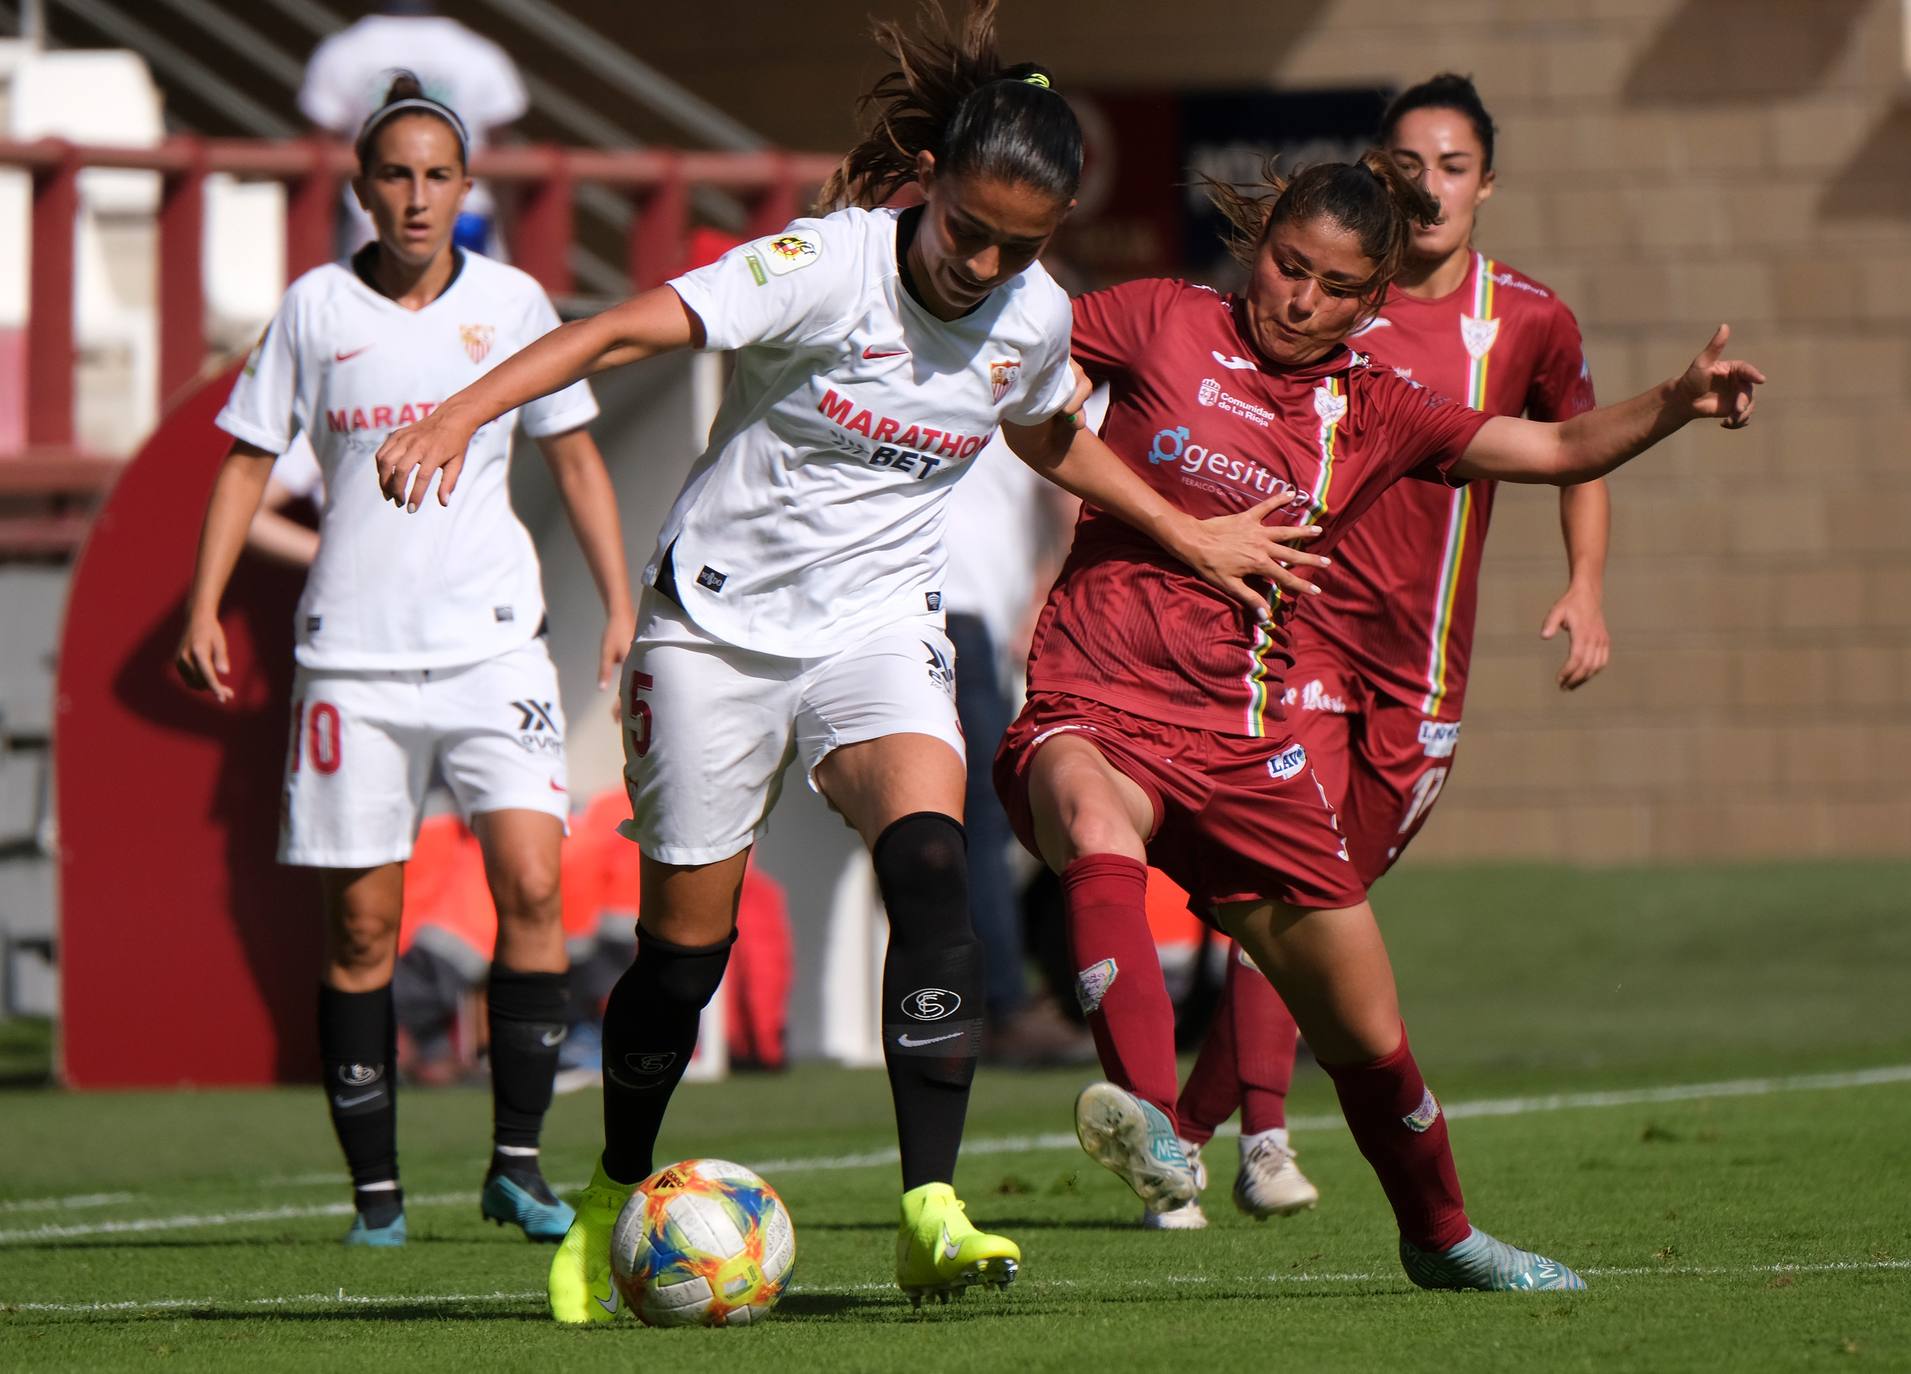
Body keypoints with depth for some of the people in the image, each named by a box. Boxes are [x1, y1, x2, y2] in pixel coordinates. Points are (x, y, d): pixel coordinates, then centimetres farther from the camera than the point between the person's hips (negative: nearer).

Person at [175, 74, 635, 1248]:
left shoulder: (512, 302, 5)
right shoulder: (316, 309, 4)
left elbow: (575, 456, 13)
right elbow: (251, 458, 9)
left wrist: (620, 605, 7)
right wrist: (205, 604, 0)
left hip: (492, 635, 0)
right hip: (354, 650, 0)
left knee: (531, 884, -15)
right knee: (361, 922, 0)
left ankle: (518, 1158, -5)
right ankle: (376, 1187, 8)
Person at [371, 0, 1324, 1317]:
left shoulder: (1036, 318, -1)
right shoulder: (825, 268, -19)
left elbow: (1052, 438, 23)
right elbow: (630, 328, -29)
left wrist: (1190, 535, 26)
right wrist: (461, 414, -41)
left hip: (879, 626, 3)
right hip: (719, 618, -3)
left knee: (931, 864, -25)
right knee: (688, 937, 3)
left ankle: (932, 1216, -29)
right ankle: (615, 1201, 30)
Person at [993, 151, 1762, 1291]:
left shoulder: (1373, 413, 9)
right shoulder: (1166, 323, 1)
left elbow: (1560, 452, 9)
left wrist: (1676, 404, -7)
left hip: (1243, 745, 4)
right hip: (1093, 713, -4)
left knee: (1369, 1035, 9)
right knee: (1096, 827, -42)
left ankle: (1440, 1236, 38)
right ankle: (1151, 1127, -59)